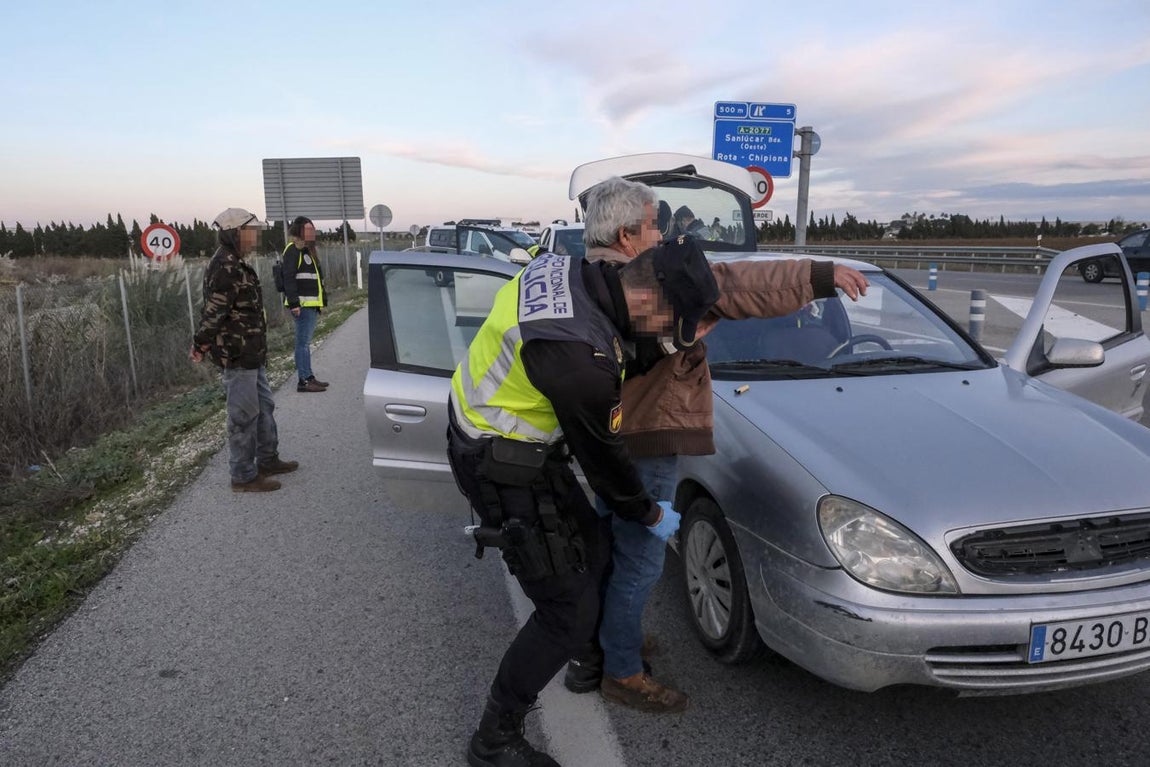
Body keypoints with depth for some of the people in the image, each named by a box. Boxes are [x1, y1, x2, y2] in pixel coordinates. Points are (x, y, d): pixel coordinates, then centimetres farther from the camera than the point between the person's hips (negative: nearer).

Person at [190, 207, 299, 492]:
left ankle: (268, 460, 32)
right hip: (236, 356, -10)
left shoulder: (235, 264, 13)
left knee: (264, 407, 19)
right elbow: (213, 311, -24)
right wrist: (201, 343, -15)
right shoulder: (225, 268, -21)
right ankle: (243, 476, 10)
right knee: (244, 415, -1)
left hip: (251, 354, 10)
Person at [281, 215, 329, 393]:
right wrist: (294, 303, -23)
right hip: (302, 305, -10)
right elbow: (289, 278, -17)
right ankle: (304, 381, -6)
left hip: (312, 304, 10)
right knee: (303, 342, -8)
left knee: (306, 341, 14)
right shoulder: (293, 250, -10)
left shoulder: (308, 250, 20)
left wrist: (321, 300, 25)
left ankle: (309, 377, 20)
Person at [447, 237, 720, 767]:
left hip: (483, 429, 9)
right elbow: (602, 453, -18)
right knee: (568, 612, 2)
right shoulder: (583, 357, -34)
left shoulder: (565, 267, -8)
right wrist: (650, 515, 1)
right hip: (504, 470, -9)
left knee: (592, 547, 22)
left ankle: (592, 648, 49)